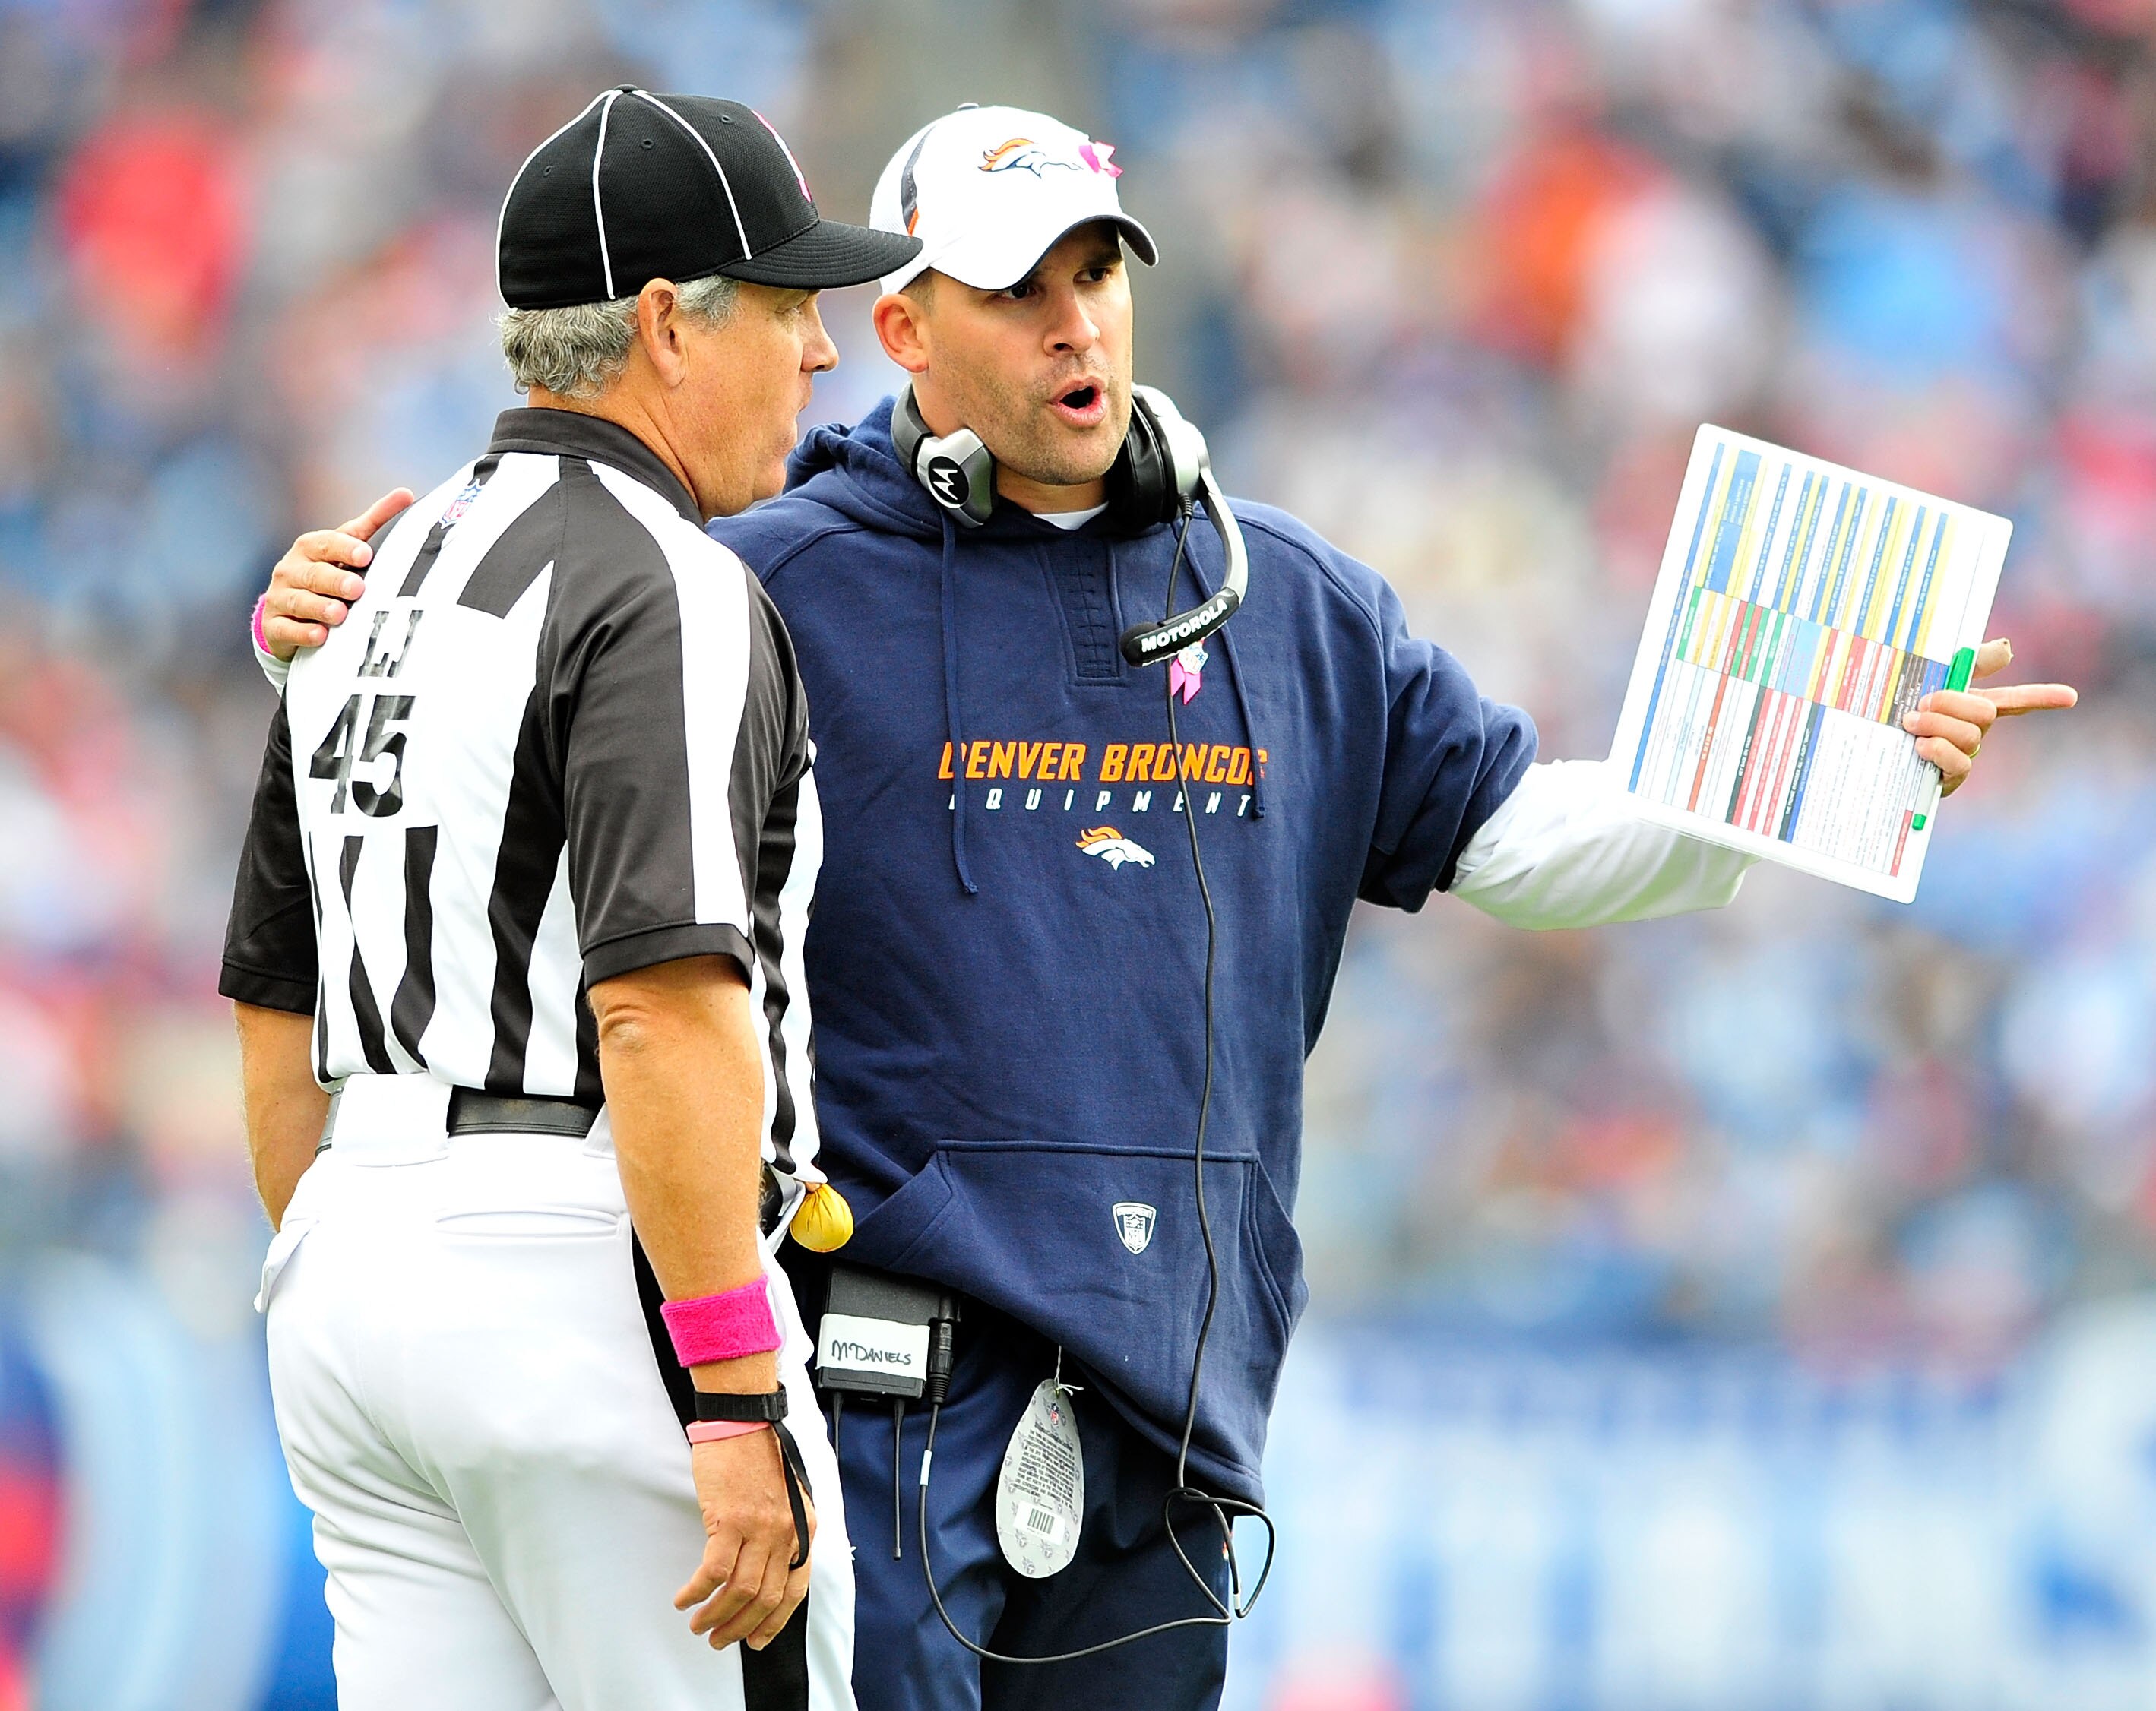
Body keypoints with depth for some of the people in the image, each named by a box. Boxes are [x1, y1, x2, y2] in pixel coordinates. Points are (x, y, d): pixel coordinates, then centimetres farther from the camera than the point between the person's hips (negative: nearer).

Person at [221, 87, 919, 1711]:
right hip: (597, 1276, -8)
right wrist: (737, 1403, -24)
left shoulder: (374, 597, 16)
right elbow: (662, 1006, -23)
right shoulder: (670, 598, -12)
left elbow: (277, 1013, 20)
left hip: (362, 1265, 8)